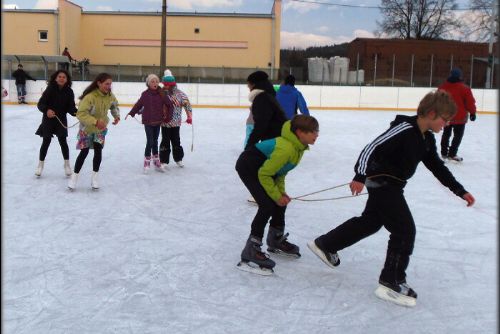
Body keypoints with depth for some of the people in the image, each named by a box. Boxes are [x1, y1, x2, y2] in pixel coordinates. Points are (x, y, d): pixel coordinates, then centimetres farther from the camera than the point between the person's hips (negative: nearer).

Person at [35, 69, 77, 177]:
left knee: (62, 140, -1)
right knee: (46, 141, 3)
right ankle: (40, 165, 20)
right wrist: (47, 110, -33)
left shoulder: (69, 91, -6)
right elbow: (40, 104, -14)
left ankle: (67, 164, 16)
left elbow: (70, 107, -7)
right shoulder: (50, 89, -13)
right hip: (48, 119, -1)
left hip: (61, 119, 2)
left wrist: (75, 112, -27)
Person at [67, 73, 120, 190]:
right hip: (87, 128, -4)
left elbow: (114, 105, 9)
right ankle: (75, 176, 20)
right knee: (84, 152, 2)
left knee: (98, 150, -1)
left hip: (101, 128, 4)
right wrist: (95, 121, -46)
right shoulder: (90, 96, -32)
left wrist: (116, 116, -9)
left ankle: (94, 176, 15)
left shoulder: (110, 96, -13)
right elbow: (81, 114, -35)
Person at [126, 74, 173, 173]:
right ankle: (147, 162, 8)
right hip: (148, 121, -2)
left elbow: (169, 105, 1)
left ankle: (156, 161, 28)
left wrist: (167, 116, -2)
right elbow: (138, 104, 4)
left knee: (155, 141, 15)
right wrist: (131, 113, 2)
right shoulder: (145, 94, -7)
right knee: (150, 142, -6)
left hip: (158, 121, 2)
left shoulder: (161, 94, -4)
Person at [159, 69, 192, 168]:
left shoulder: (180, 94, -8)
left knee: (176, 141, 12)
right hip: (164, 122, 0)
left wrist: (189, 117, -5)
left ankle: (178, 159, 29)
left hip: (176, 123, 0)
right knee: (165, 141, 5)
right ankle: (164, 161, 13)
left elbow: (187, 104, -2)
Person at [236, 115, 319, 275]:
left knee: (281, 202, 13)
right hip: (247, 167, -10)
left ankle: (276, 240, 35)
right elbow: (264, 174, -26)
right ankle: (250, 252, -12)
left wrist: (281, 192, 0)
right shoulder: (286, 148, -33)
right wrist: (277, 195, -15)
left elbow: (280, 170, 8)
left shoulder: (299, 146, -4)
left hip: (263, 167, 10)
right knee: (267, 206, -17)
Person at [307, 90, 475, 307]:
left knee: (369, 222, 22)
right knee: (405, 230, -9)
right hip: (382, 183, -10)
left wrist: (460, 191, 12)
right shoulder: (405, 129, -23)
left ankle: (325, 245, 36)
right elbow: (372, 148, -27)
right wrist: (360, 177, -34)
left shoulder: (427, 138, 6)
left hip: (390, 185, 10)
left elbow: (438, 167, 13)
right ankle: (391, 283, 1)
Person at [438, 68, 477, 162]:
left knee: (446, 134, 19)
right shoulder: (464, 88, -13)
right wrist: (472, 112, 2)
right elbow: (470, 102, -11)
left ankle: (444, 152, 24)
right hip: (460, 117, -5)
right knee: (458, 136, 4)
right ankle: (452, 154, -1)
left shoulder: (442, 87, -1)